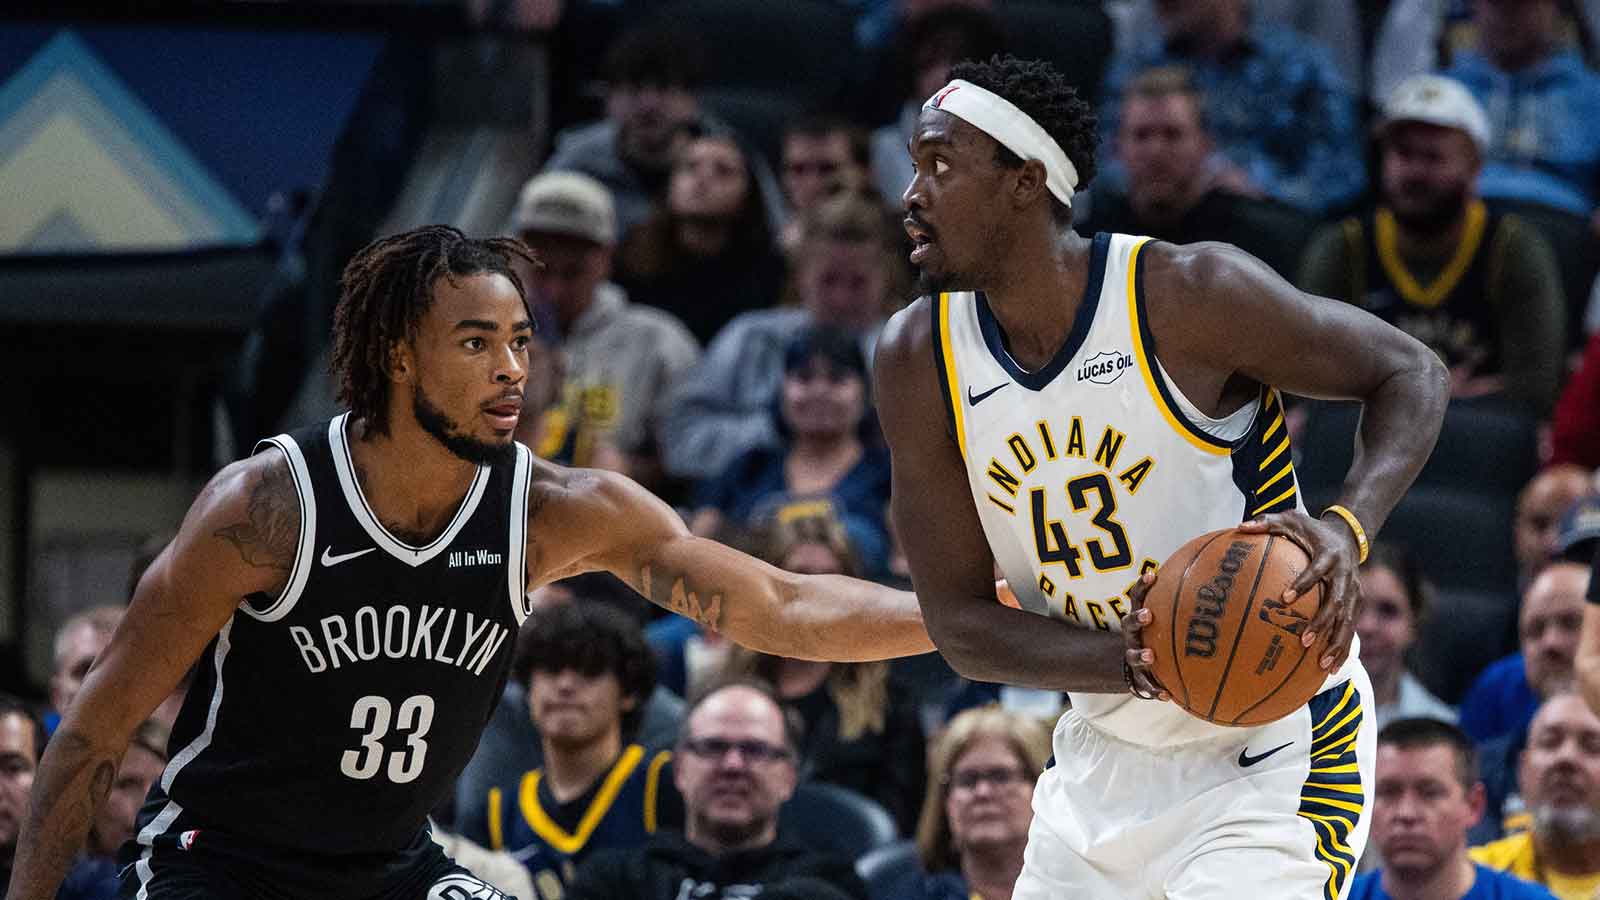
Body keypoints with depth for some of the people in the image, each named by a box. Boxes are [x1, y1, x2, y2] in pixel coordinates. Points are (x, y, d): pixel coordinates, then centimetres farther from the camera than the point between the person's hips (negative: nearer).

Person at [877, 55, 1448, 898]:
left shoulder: (1189, 295, -19)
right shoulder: (916, 360, -6)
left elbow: (1410, 372, -7)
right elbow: (957, 622, -5)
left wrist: (1347, 528, -27)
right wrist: (1126, 662, -24)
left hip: (1274, 758, -5)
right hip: (1105, 758, 6)